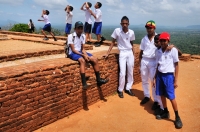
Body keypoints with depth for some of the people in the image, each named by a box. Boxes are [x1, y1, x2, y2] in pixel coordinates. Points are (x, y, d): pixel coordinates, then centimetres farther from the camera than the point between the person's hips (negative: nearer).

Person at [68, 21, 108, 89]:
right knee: (82, 60, -38)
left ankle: (98, 79, -6)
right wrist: (83, 55, -23)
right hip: (73, 53, -6)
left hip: (81, 52, 6)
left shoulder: (83, 36, 8)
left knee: (95, 59, -13)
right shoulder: (71, 36, -11)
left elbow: (82, 49, 7)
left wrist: (86, 55, -14)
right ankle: (84, 83, -42)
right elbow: (73, 50, -15)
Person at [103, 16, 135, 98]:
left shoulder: (131, 32, -2)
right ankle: (120, 90, 14)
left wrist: (134, 55, 9)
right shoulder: (117, 31, -10)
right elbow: (113, 43, -4)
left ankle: (128, 88, 28)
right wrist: (107, 53, -9)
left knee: (130, 72, 10)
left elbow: (132, 44, 8)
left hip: (130, 53, 3)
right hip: (122, 53, -3)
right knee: (122, 73, -6)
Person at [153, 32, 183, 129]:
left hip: (169, 76, -5)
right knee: (162, 95, 13)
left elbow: (176, 65, -6)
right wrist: (155, 78, 12)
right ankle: (165, 112, 33)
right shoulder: (158, 52, 6)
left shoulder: (173, 50, -9)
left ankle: (177, 117, 15)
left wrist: (176, 80, -7)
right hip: (160, 75, 5)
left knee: (171, 97, -2)